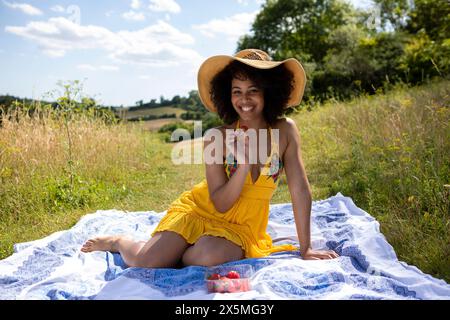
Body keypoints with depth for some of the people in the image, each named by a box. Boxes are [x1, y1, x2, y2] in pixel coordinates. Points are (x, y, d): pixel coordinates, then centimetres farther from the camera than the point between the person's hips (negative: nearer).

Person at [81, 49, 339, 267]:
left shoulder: (286, 130, -11)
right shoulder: (217, 139, -15)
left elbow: (300, 189, -9)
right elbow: (220, 205, -13)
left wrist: (305, 248, -8)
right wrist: (243, 165, -29)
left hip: (243, 227, 1)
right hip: (199, 210, 0)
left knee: (210, 256, -33)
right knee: (144, 263, -19)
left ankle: (173, 256, 2)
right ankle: (118, 242, 18)